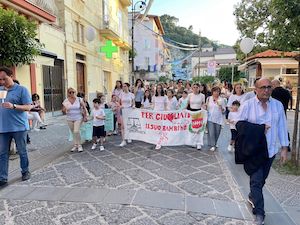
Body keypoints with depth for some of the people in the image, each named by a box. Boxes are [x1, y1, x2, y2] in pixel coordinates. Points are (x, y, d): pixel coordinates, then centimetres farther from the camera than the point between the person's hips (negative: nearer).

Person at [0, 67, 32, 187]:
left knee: (22, 152, 9)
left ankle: (25, 172, 27)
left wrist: (13, 106, -24)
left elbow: (29, 107, -10)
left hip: (19, 127, -4)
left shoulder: (21, 89, -5)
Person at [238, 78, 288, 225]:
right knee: (256, 180, -2)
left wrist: (284, 148, 6)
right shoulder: (247, 105, -8)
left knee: (262, 179, 17)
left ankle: (252, 197, 42)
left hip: (271, 150, 4)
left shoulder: (278, 105, 3)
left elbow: (282, 127, 6)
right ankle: (259, 213, 11)